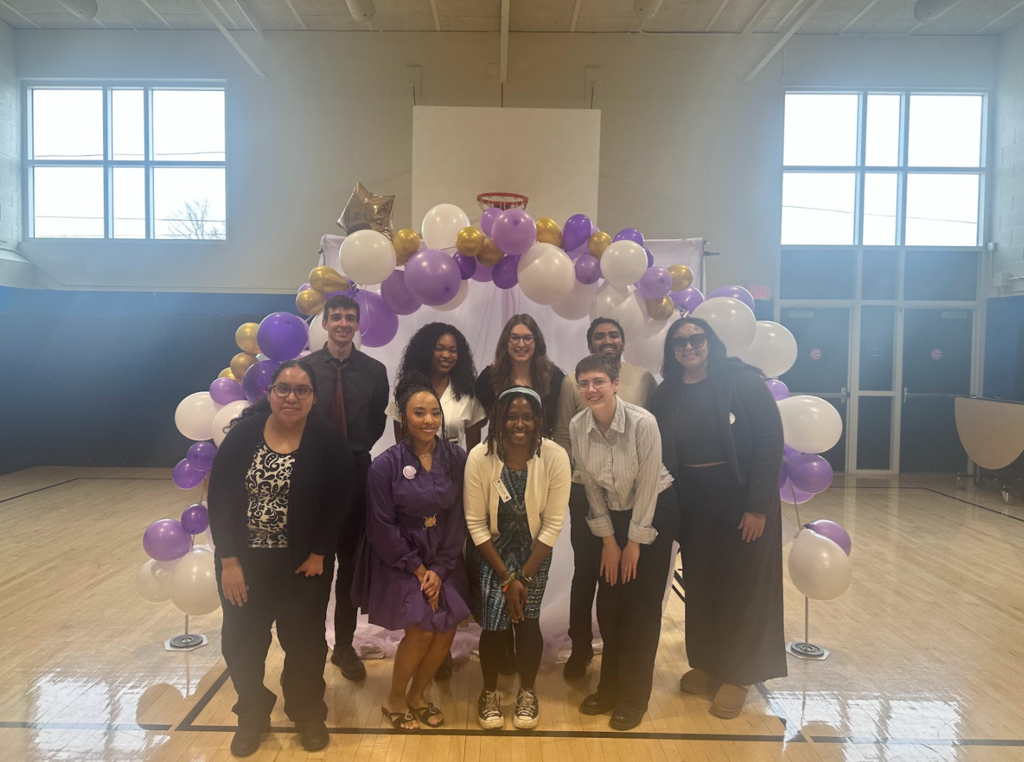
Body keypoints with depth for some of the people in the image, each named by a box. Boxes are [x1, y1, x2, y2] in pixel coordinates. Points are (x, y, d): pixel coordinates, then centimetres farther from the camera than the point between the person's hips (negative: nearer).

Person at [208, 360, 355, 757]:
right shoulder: (243, 434, -8)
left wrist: (318, 555, -11)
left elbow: (336, 504, -9)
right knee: (241, 641, 11)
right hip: (245, 560, 2)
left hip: (303, 562, -1)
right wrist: (228, 561, -10)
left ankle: (308, 714, 35)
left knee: (304, 641, 11)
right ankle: (252, 716, 36)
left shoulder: (328, 441, -11)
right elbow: (220, 498, -7)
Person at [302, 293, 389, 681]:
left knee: (350, 563, 10)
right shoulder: (304, 367, -2)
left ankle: (345, 646, 24)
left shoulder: (374, 370, 1)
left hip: (356, 474, 1)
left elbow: (378, 423, 8)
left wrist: (357, 449, -2)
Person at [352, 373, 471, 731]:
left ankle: (418, 695, 26)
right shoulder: (386, 465, -15)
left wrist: (439, 569, -7)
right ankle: (394, 700, 17)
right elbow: (382, 526, -11)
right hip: (400, 560, -3)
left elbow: (458, 517, -3)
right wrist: (417, 569, -11)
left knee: (447, 629, -2)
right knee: (422, 631, -11)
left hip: (444, 560, 4)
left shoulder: (456, 458, -7)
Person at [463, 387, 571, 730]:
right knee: (494, 620, -12)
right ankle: (489, 692, 17)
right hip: (490, 547, 0)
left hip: (533, 548, 1)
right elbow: (476, 523, -15)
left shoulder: (555, 457, -22)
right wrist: (506, 577, -15)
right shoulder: (479, 457, -23)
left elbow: (553, 525, -15)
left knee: (526, 619, -10)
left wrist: (524, 577, -15)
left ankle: (527, 692, 18)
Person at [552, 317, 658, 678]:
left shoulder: (644, 379, -1)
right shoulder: (573, 382, -4)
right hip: (587, 491, -1)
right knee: (586, 571, 11)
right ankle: (580, 646, 29)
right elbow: (562, 435, -1)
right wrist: (567, 476, -4)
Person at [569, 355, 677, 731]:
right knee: (608, 601, 5)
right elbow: (591, 485, -3)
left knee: (641, 605, -1)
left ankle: (634, 697, 15)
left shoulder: (643, 423, -26)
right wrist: (608, 538, -1)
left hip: (654, 512, -4)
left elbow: (647, 485, -19)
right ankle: (610, 686, 24)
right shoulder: (577, 427, -13)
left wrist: (635, 542, -12)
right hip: (611, 514, 4)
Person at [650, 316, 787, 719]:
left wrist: (758, 505, -17)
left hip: (741, 498, -4)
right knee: (699, 584, 13)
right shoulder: (666, 394, 2)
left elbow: (770, 441, -14)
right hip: (692, 503, 4)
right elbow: (659, 453, 4)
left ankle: (738, 675, 22)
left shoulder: (742, 381, -11)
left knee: (741, 585, 6)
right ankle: (706, 663, 32)